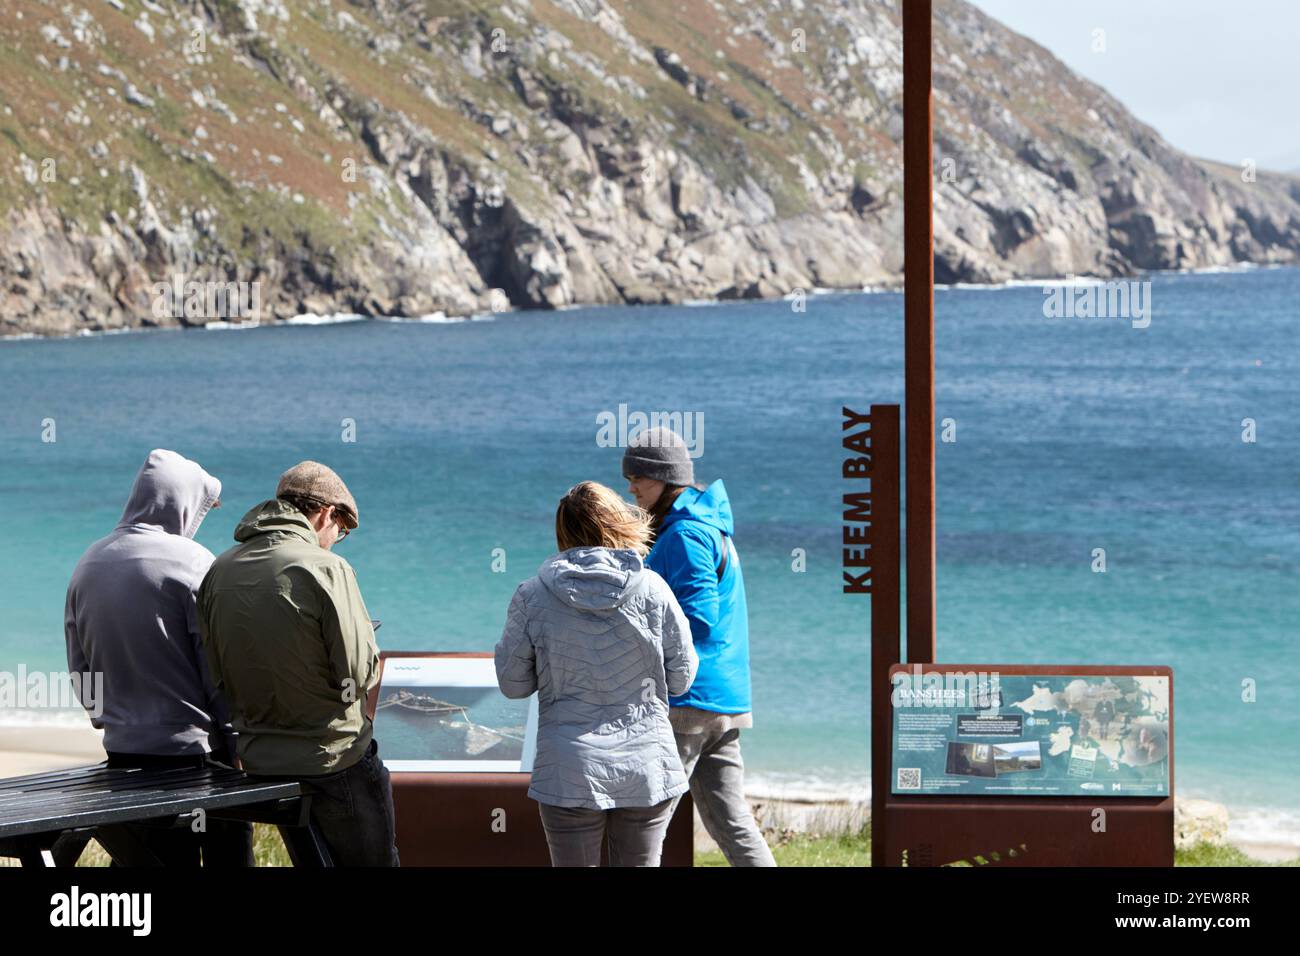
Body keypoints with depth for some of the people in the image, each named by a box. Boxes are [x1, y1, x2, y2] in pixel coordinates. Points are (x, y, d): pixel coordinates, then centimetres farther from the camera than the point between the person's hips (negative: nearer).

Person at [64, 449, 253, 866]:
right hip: (192, 750, -6)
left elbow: (79, 667, 14)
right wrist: (236, 739, -3)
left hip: (122, 750, 6)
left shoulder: (89, 563, 8)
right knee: (227, 854, 3)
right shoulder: (190, 561, -12)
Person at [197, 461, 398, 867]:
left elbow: (216, 676, 7)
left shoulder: (219, 571, 4)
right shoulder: (325, 568, -16)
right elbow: (360, 673, -16)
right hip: (336, 759, -6)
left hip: (260, 763, 7)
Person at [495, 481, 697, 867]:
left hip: (569, 773, -1)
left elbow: (513, 684, 3)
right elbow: (681, 677, 2)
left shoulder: (532, 597, -5)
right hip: (647, 766, 1)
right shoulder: (652, 589, -5)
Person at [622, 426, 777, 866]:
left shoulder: (685, 534, -12)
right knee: (731, 822, 9)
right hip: (726, 699, 10)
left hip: (687, 698, -10)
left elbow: (696, 617, -20)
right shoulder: (711, 526, 18)